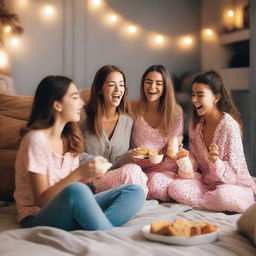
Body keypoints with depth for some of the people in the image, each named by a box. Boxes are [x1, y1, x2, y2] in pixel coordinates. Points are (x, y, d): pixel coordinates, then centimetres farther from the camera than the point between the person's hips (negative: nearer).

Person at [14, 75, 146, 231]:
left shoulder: (69, 139, 9)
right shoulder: (36, 139, -14)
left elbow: (73, 182, 7)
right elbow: (42, 200, -17)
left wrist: (89, 173, -12)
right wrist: (80, 174, -25)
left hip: (69, 213, 8)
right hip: (38, 218, -8)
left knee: (135, 192, -10)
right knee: (76, 190, -40)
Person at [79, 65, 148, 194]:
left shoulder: (127, 121, 8)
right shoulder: (84, 116, -3)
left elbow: (117, 160, 3)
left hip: (115, 176, 4)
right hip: (89, 181, -3)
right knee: (132, 171, -32)